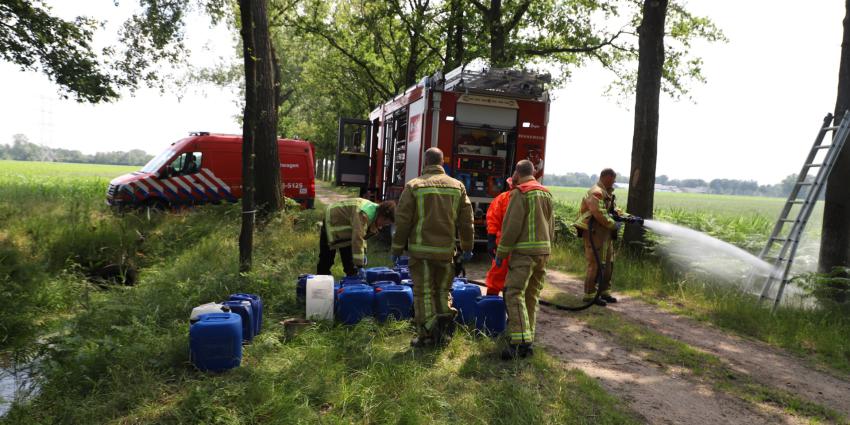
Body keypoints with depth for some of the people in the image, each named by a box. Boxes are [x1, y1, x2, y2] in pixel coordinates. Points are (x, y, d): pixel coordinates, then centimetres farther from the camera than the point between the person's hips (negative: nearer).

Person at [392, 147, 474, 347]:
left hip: (421, 249, -3)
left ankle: (426, 335, 6)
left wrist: (397, 248, 3)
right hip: (446, 250, 3)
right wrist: (467, 247, 16)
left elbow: (402, 220, -6)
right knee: (443, 290, 18)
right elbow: (466, 220, 6)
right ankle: (443, 332, 14)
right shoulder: (457, 186, 4)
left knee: (423, 292, 5)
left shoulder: (414, 186, -5)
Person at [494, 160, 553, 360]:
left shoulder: (520, 193, -9)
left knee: (514, 294, -9)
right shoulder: (546, 194, 15)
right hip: (544, 250, 8)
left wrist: (501, 253, -7)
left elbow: (512, 227, -14)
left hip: (524, 251, -8)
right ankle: (528, 339, 19)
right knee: (532, 295, 14)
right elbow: (551, 226, 18)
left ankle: (520, 341, -19)